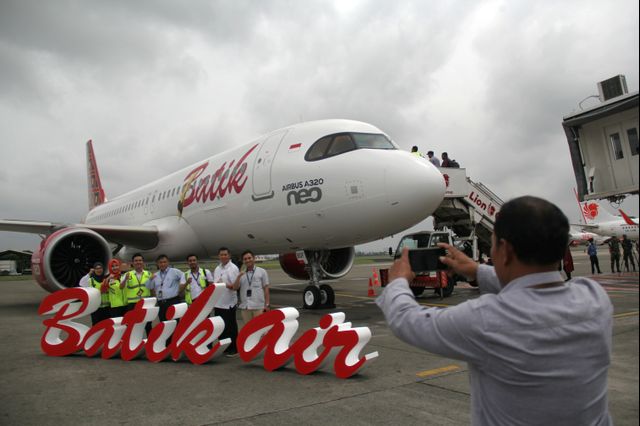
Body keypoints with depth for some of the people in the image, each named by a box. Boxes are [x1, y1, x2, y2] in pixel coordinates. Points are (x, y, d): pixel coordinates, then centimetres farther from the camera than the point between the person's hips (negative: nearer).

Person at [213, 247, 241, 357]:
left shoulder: (233, 268, -10)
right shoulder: (217, 269, 12)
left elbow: (236, 286, -15)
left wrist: (225, 285, -29)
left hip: (229, 304, -7)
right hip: (218, 304, 7)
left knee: (231, 327, 4)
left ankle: (233, 349, 15)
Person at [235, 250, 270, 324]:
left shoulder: (262, 272, 3)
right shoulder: (241, 274, 11)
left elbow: (266, 289, 2)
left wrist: (267, 305, -3)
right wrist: (239, 276, -15)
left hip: (258, 307, -3)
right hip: (245, 307, 4)